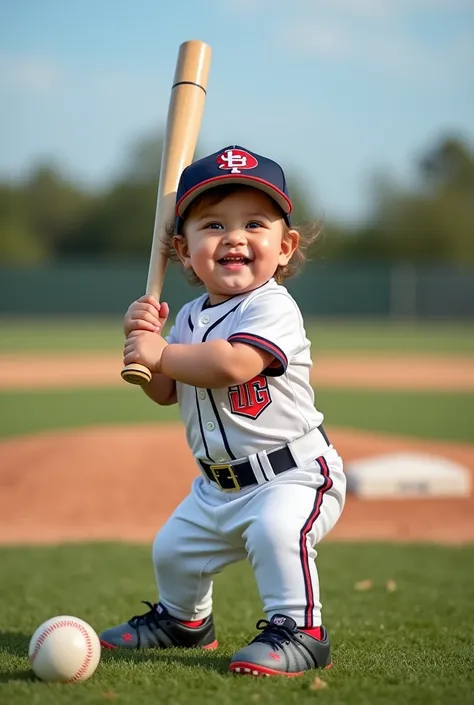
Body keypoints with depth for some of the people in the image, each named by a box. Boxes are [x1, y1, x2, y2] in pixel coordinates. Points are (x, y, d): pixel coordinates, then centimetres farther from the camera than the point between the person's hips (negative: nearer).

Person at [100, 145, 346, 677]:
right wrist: (142, 339, -7)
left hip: (292, 475, -8)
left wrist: (160, 352, -24)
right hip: (217, 485, 8)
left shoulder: (272, 307, -17)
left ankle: (298, 630, -23)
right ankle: (184, 619, 47)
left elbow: (232, 364, -34)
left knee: (276, 528, -35)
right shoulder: (191, 315, 7)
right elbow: (166, 393, 9)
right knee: (174, 549, 19)